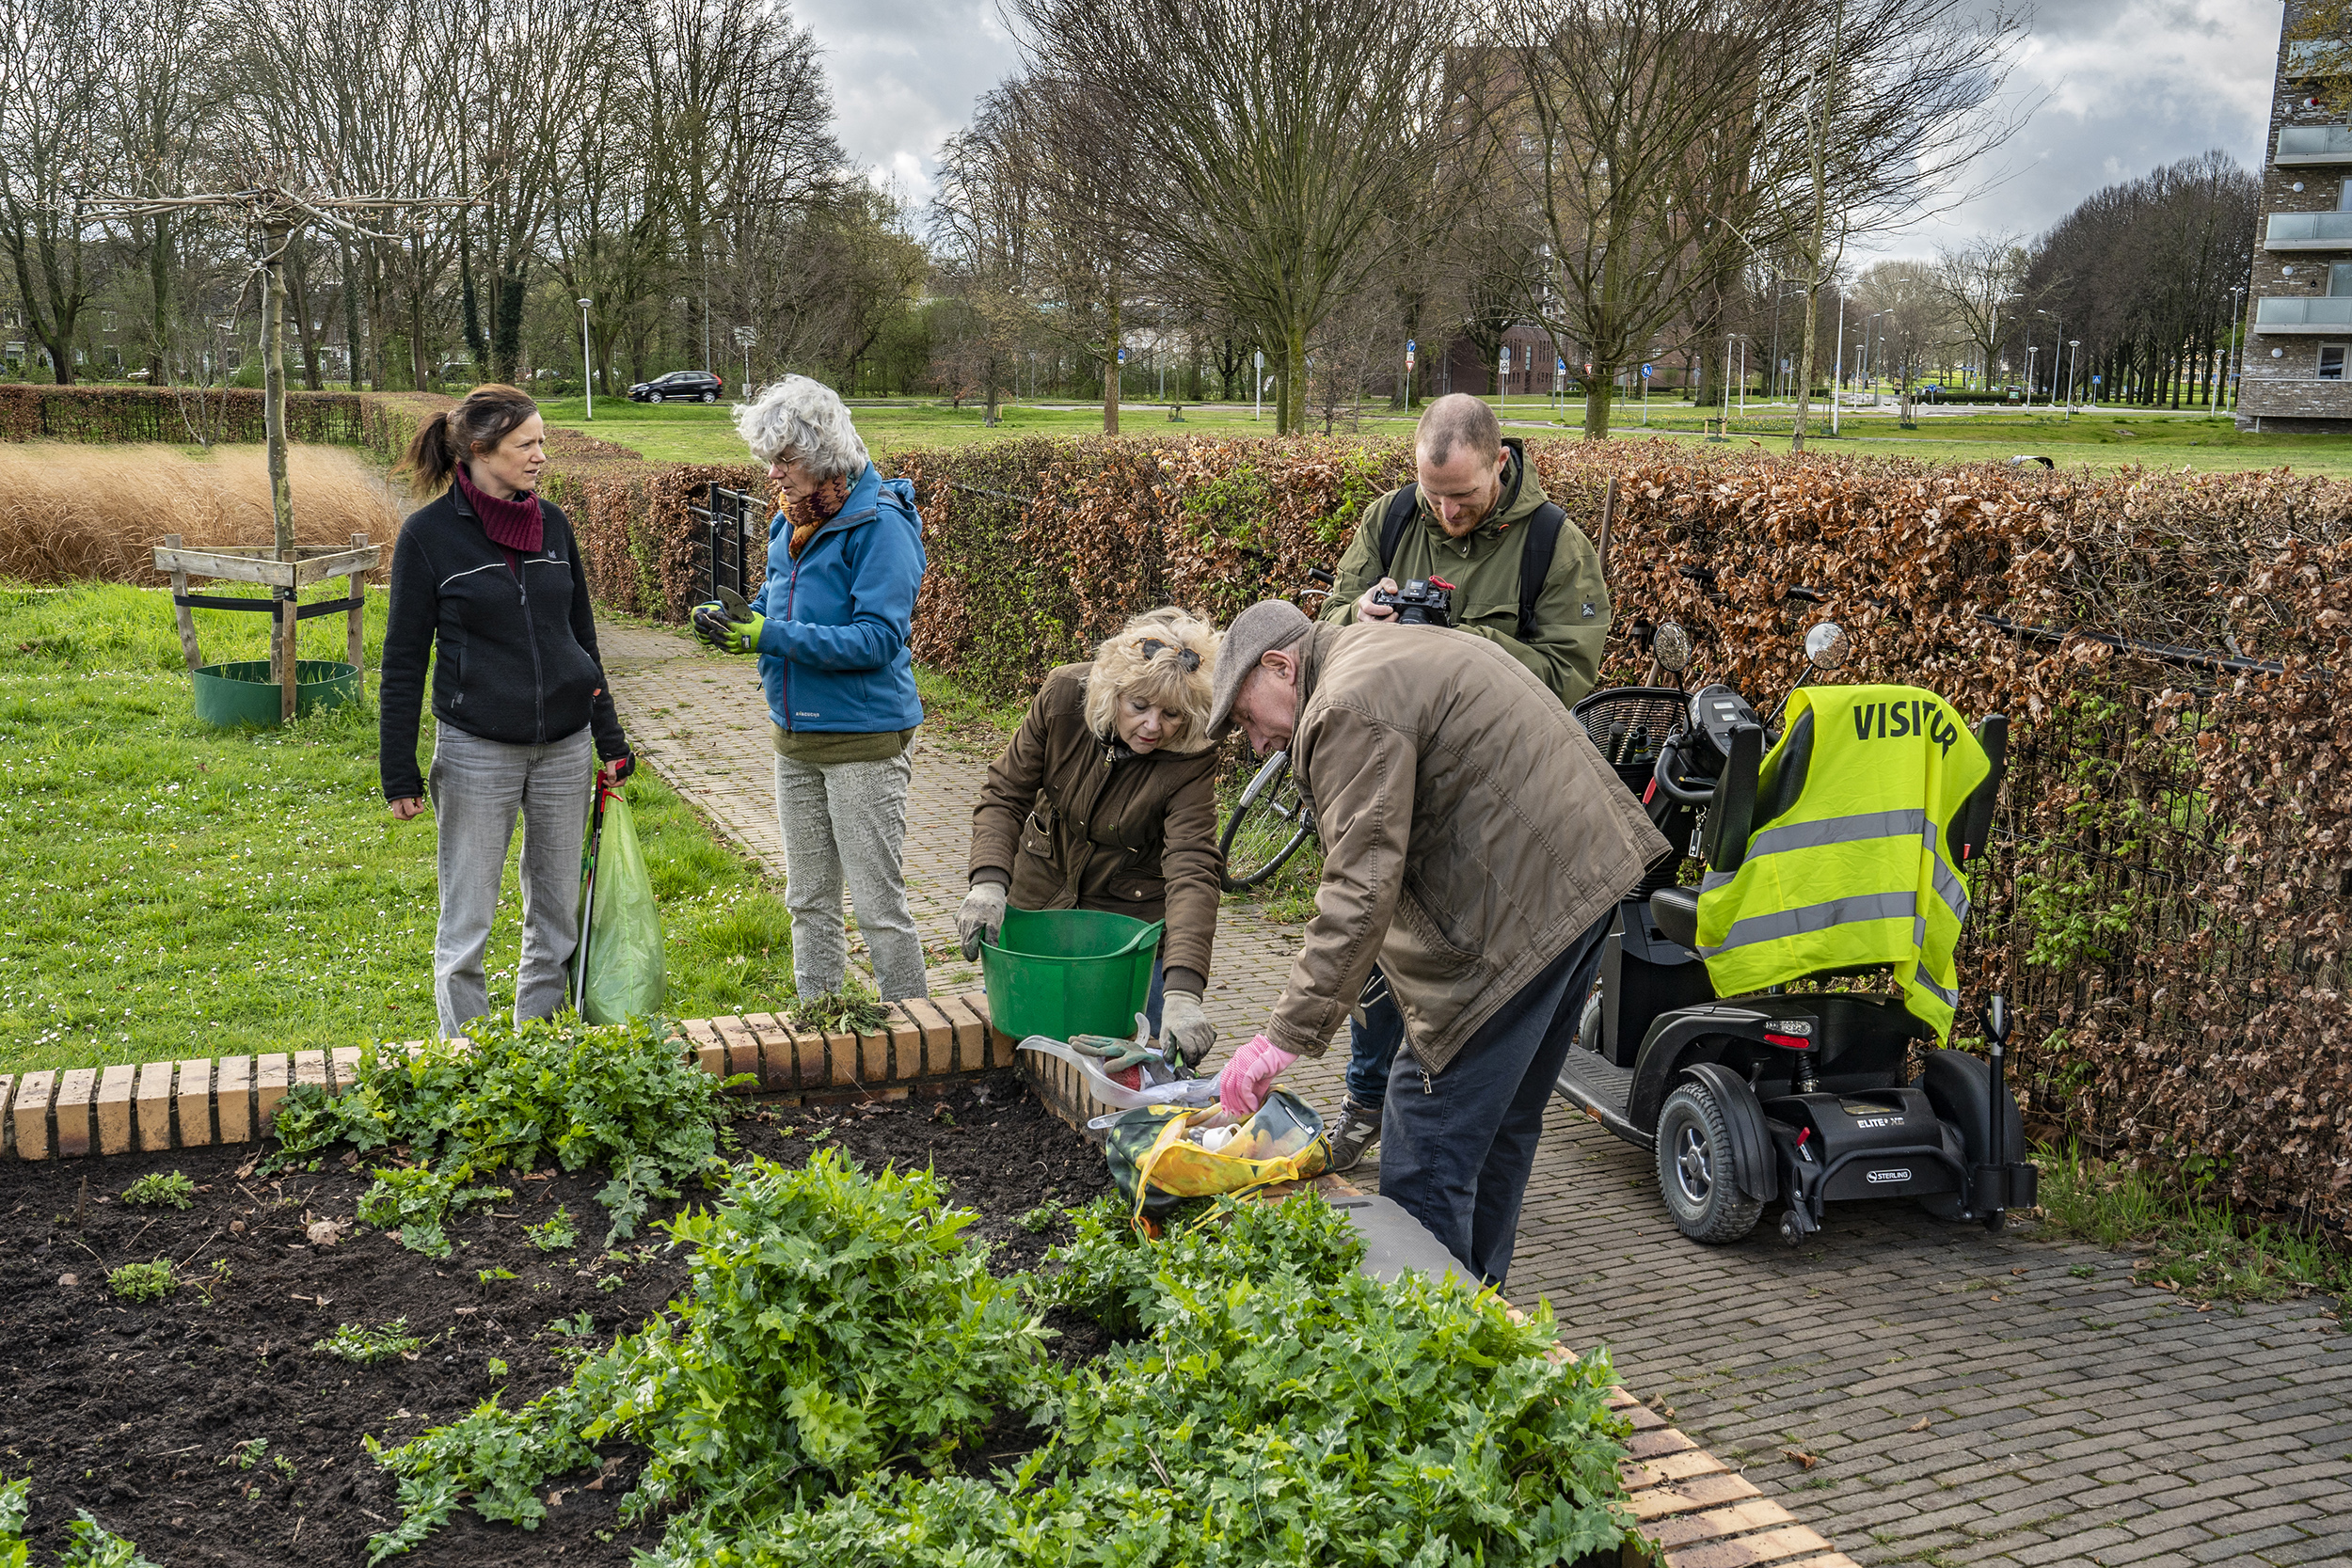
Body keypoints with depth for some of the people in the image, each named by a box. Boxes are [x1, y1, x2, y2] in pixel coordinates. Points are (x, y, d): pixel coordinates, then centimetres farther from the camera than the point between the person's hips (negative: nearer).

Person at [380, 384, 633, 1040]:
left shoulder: (552, 523, 5)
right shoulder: (429, 534, -7)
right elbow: (404, 659, -3)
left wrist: (609, 738, 12)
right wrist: (398, 772, -5)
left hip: (564, 745, 4)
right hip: (477, 751, -4)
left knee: (557, 918, 11)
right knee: (466, 925, 4)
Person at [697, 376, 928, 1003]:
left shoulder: (879, 522, -16)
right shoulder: (792, 519, 10)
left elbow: (879, 636, -22)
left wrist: (772, 637, -25)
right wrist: (731, 620, -3)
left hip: (864, 739, -8)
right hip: (797, 738, 8)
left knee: (879, 905, -2)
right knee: (808, 899, 16)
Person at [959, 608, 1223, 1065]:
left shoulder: (1192, 758, -26)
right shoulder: (1064, 695, -20)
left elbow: (1192, 872, -36)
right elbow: (1004, 795, -11)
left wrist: (1183, 992, -48)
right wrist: (989, 882, -29)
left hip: (1133, 917, -3)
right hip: (1040, 899, 3)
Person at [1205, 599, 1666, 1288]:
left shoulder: (1350, 706, -14)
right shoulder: (1403, 651, 19)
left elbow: (1362, 889, -23)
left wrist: (1288, 1036, -22)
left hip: (1520, 908, -11)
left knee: (1426, 1150, -6)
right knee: (1499, 1125, 21)